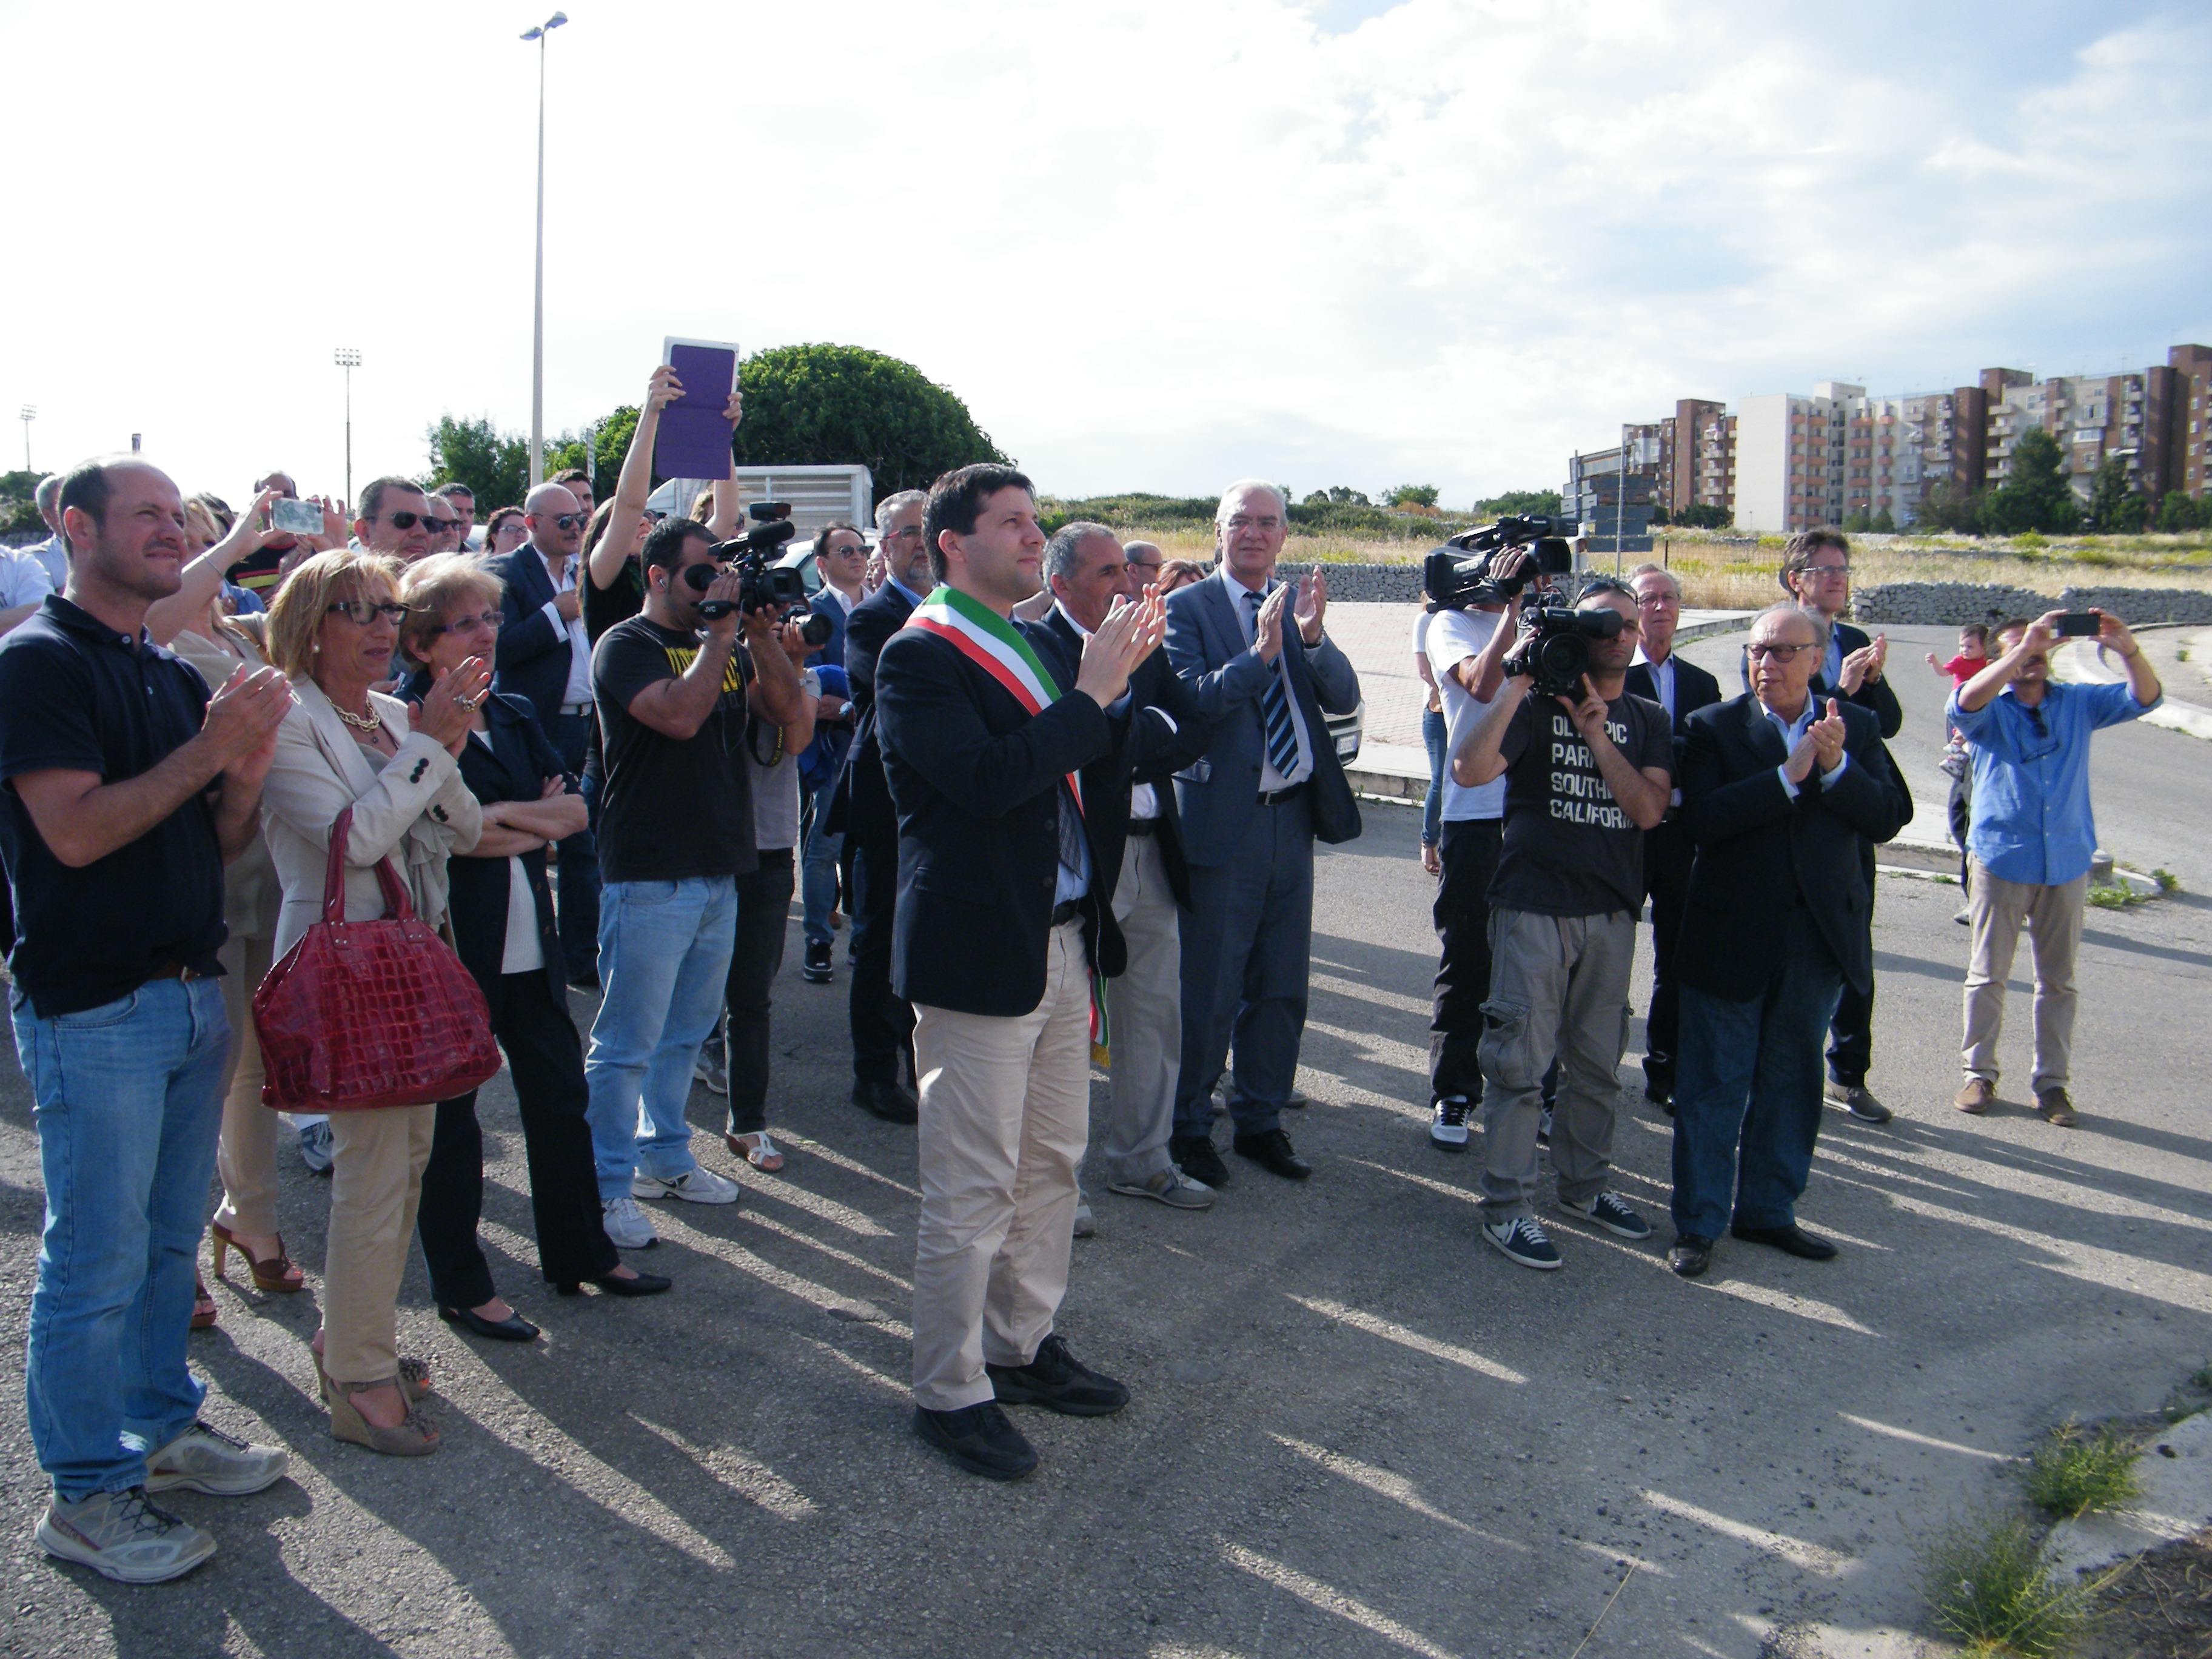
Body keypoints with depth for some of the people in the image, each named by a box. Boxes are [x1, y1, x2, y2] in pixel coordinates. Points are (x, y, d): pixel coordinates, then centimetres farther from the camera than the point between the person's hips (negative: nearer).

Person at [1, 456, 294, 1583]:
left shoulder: (174, 675, 13)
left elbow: (220, 844, 12)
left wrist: (248, 768, -7)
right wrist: (209, 748, -20)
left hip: (191, 993, 8)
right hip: (92, 1011, -8)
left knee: (172, 1235, 17)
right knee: (97, 1257, 1)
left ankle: (162, 1425, 32)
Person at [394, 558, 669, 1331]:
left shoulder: (515, 717, 12)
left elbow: (573, 807, 4)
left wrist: (500, 818, -12)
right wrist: (537, 820, -11)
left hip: (530, 943, 7)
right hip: (453, 946, -7)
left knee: (560, 1096, 15)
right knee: (449, 1116, 5)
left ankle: (580, 1253, 30)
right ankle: (460, 1287, 18)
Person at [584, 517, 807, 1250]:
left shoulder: (721, 647, 14)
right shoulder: (625, 646, -8)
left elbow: (786, 707, 6)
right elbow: (680, 715, -24)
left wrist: (760, 632, -4)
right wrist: (722, 628, -16)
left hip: (719, 872, 8)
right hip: (650, 877, -7)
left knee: (686, 1032, 18)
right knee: (628, 1044, -2)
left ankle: (665, 1155, 32)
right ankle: (608, 1186, 9)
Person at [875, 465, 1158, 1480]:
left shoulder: (1038, 646, 15)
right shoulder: (918, 655, -12)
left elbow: (1102, 765, 18)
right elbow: (987, 779, -26)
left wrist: (1120, 673, 3)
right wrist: (1091, 697, -19)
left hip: (1063, 941, 9)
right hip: (980, 954, -9)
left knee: (1050, 1167, 18)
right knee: (972, 1190, 1)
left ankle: (1024, 1347, 34)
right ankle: (950, 1391, 16)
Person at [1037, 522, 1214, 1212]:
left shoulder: (1145, 643, 10)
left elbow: (1194, 733, 1)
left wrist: (1134, 739, -14)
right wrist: (1155, 729, -14)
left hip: (1151, 855, 7)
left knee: (1155, 1016, 16)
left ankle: (1141, 1157, 32)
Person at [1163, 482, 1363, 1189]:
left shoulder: (1300, 605, 9)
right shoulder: (1187, 608, -5)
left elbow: (1344, 699, -1)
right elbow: (1189, 701, -18)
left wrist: (1312, 637, -18)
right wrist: (1260, 654, -28)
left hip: (1293, 818, 6)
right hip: (1224, 821, -5)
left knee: (1281, 990, 14)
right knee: (1208, 991, 3)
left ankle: (1259, 1122, 29)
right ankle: (1188, 1126, 19)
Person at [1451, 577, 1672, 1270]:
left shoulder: (1647, 720, 10)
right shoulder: (1536, 704, -2)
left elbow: (1649, 809, -5)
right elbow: (1469, 767, -18)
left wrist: (1595, 731, -12)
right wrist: (1519, 682, -18)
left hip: (1612, 911, 5)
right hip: (1534, 906, -4)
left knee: (1598, 1061, 13)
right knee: (1521, 1060, -4)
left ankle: (1584, 1184, 30)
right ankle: (1506, 1207, 4)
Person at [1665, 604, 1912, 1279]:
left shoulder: (1855, 728, 5)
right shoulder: (1715, 726, -3)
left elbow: (1889, 818, -5)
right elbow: (1702, 817, -17)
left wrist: (1836, 766, -19)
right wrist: (1789, 774, -21)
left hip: (1819, 939, 3)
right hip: (1731, 938, -3)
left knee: (1790, 1083, 14)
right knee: (1715, 1086, 4)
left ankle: (1767, 1210, 29)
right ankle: (1698, 1224, 14)